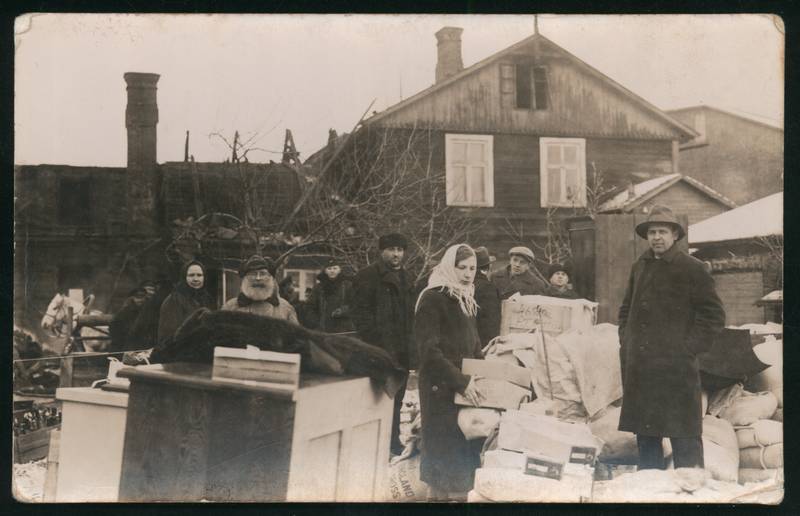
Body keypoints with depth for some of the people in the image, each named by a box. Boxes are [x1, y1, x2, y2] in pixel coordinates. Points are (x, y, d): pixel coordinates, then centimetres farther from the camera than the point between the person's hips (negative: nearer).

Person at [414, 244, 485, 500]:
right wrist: (461, 381, -20)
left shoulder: (466, 300, 14)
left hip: (465, 387, 7)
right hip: (442, 388, -7)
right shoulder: (433, 299, -10)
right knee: (446, 447, -6)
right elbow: (429, 351, -17)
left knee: (466, 448, 4)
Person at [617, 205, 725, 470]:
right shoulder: (639, 267, 14)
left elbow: (714, 316, -3)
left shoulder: (692, 269, -3)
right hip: (638, 367, 6)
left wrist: (690, 347, -10)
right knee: (645, 434, 12)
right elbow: (626, 309, 27)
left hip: (676, 366, -6)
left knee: (684, 436, -5)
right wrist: (625, 340, 13)